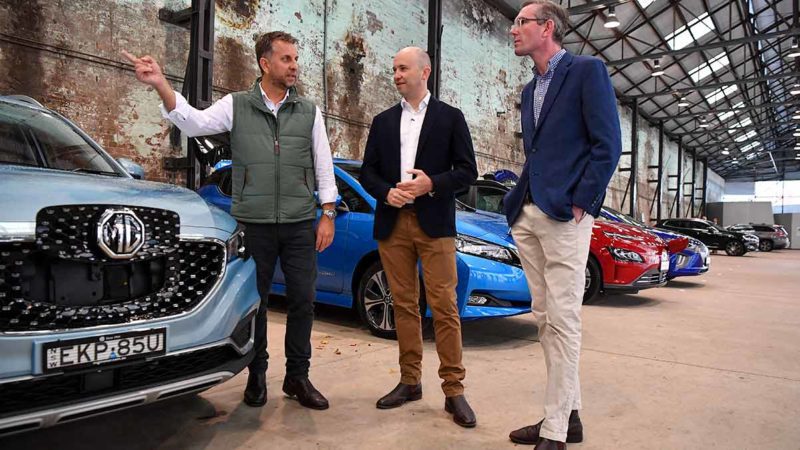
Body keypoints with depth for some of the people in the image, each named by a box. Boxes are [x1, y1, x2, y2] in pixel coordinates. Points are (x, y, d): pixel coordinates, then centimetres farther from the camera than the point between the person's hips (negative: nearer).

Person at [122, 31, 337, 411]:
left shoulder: (308, 112, 7)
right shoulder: (236, 105, 3)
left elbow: (324, 166, 7)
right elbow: (194, 123, -12)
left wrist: (327, 214, 2)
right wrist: (161, 85, -26)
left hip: (300, 224, 2)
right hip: (254, 223, -1)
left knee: (302, 300, 4)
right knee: (254, 301, 8)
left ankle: (297, 377, 19)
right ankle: (256, 375, 25)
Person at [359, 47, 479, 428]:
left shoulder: (450, 117, 7)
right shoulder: (383, 121, 16)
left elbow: (467, 171, 1)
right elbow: (368, 171, 12)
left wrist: (432, 184, -15)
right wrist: (386, 192, -8)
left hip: (434, 223, -3)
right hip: (392, 223, 4)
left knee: (444, 307, -4)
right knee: (404, 305, 8)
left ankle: (453, 389, 4)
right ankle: (410, 381, 19)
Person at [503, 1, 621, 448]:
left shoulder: (588, 70, -2)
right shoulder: (530, 89, 21)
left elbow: (608, 145, -9)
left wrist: (579, 204, -13)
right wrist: (519, 201, 10)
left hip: (564, 215, -8)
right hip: (527, 216, 8)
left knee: (563, 320, -4)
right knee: (545, 319, 11)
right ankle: (570, 414, 23)